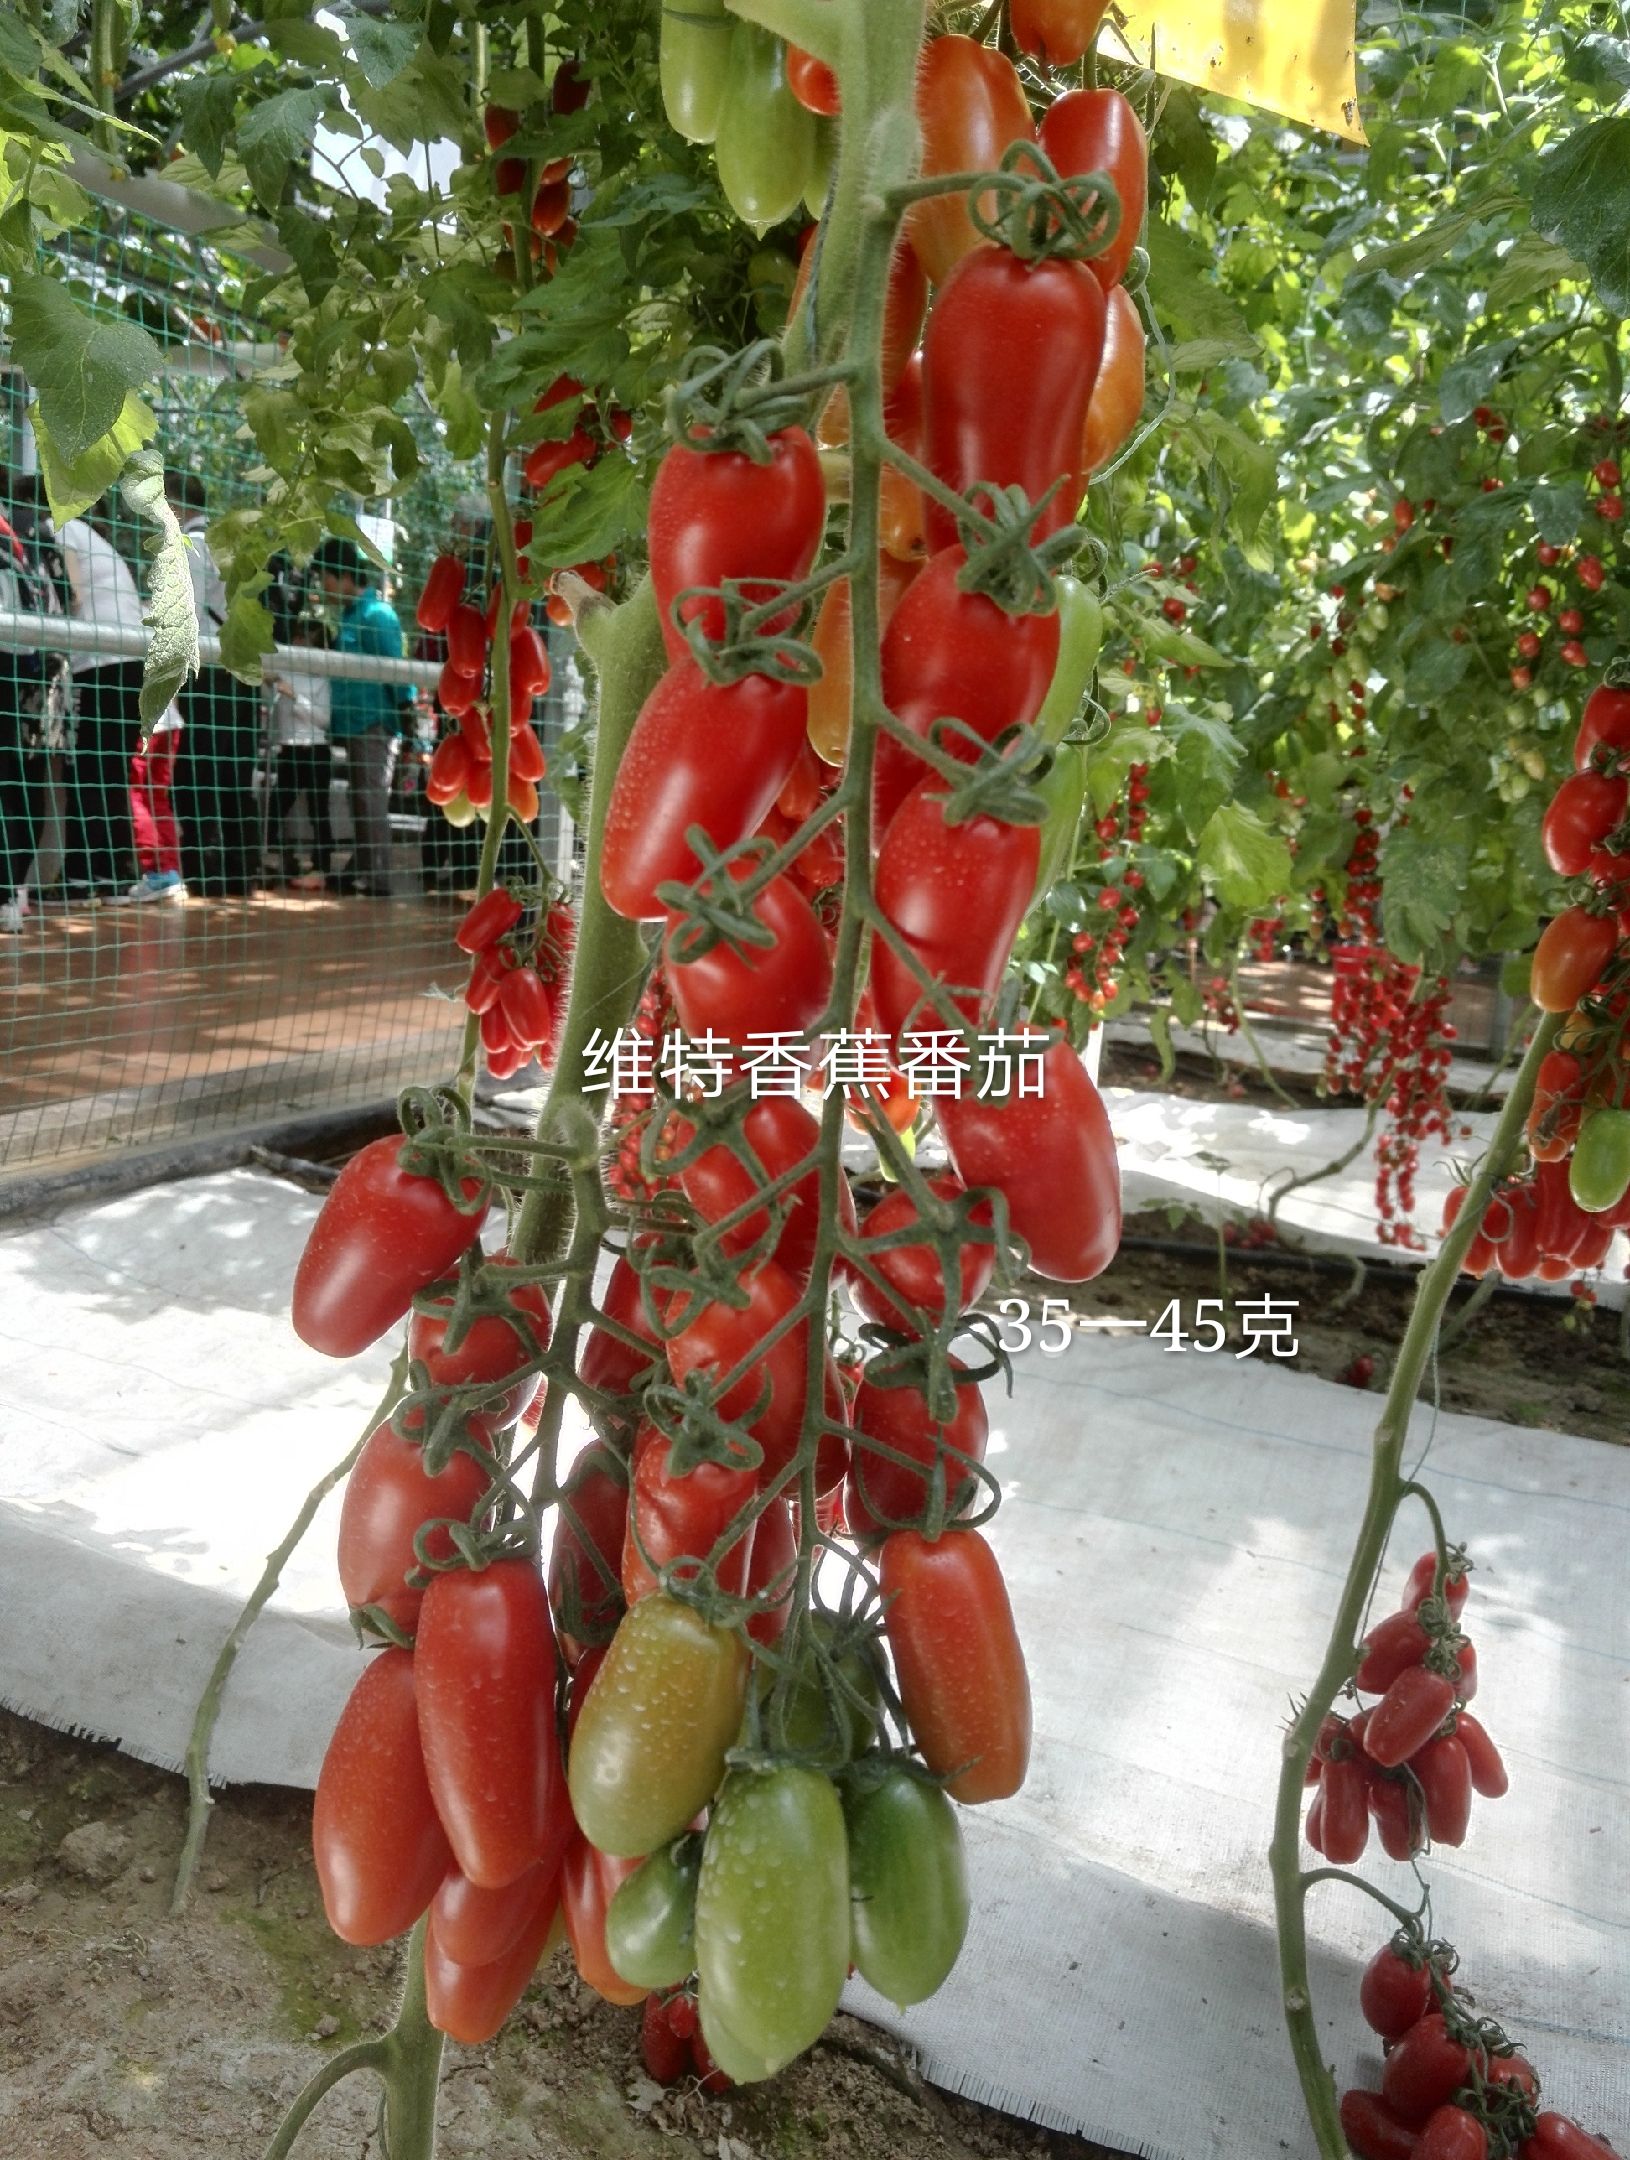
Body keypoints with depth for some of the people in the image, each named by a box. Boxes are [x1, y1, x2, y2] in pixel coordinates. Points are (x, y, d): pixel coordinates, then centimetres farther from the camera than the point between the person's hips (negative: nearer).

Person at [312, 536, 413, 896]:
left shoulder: (374, 613, -10)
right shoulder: (351, 614, 18)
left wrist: (405, 704, -15)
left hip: (374, 722, -10)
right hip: (356, 724, 10)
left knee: (371, 803, -8)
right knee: (360, 802, 13)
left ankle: (377, 880, -5)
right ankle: (361, 873, 20)